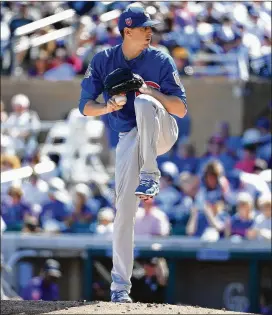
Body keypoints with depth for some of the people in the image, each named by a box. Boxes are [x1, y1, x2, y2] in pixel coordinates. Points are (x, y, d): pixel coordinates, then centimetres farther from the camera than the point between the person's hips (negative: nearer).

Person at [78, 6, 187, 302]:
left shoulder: (161, 61, -6)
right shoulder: (103, 61, -1)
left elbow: (181, 109, -10)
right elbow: (85, 106, -2)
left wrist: (151, 91, -26)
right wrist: (107, 107, -24)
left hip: (162, 132, -1)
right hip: (129, 139, 2)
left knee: (142, 103, -34)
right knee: (123, 208, -9)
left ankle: (150, 175, -32)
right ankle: (120, 284, -3)